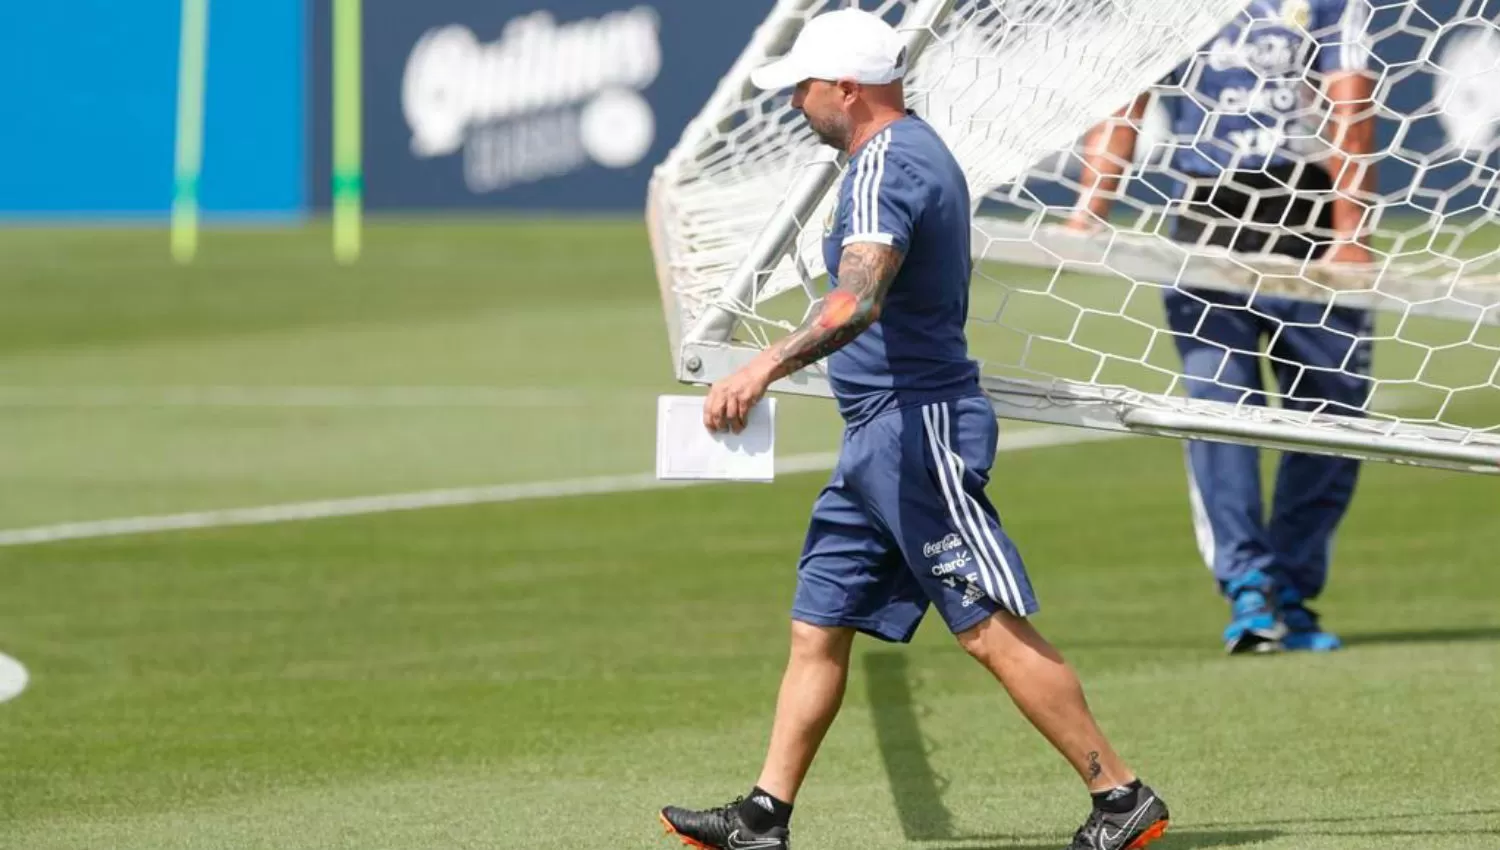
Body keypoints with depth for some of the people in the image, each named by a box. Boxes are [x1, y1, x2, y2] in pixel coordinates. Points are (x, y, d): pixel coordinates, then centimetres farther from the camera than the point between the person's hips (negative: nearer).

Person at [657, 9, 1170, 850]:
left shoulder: (886, 165, -17)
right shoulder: (922, 151, 16)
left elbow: (859, 301, -34)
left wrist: (767, 367, -46)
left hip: (917, 428, -11)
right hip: (882, 437, 11)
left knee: (994, 630, -10)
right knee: (818, 627, 10)